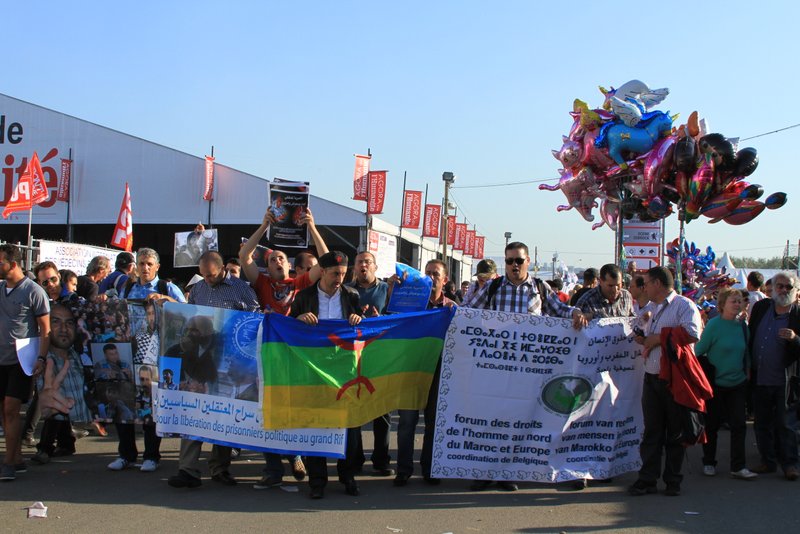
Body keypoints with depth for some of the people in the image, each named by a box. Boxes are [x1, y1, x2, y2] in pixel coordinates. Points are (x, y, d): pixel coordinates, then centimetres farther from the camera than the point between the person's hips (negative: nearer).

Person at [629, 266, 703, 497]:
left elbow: (692, 335, -23)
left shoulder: (684, 305, -7)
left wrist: (659, 338, -16)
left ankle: (673, 480, 13)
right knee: (651, 431, 6)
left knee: (675, 432, 4)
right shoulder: (654, 308, 20)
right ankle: (648, 479, 9)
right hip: (652, 378, 7)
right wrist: (645, 341, 6)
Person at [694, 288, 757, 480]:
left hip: (737, 383, 4)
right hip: (715, 383, -4)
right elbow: (699, 351, -9)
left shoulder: (742, 326, 3)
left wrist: (746, 371, 12)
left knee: (739, 424, 0)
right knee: (712, 424, 7)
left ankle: (738, 467, 5)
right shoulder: (714, 324, -12)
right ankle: (708, 463, 21)